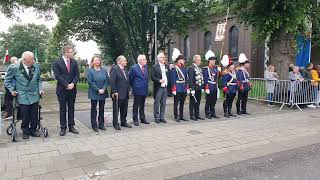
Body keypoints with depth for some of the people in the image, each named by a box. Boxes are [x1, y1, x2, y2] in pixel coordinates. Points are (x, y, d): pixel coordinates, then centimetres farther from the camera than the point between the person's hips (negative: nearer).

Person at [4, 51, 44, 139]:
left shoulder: (36, 66, 1)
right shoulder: (14, 68, -8)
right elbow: (7, 81, 5)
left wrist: (40, 89, 2)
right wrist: (12, 90, -5)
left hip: (34, 95, 3)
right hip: (22, 96, -3)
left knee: (34, 115, 4)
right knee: (25, 116, -1)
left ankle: (33, 130, 23)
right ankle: (25, 131, 20)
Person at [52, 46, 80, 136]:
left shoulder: (74, 62, 6)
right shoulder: (57, 62, -5)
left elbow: (77, 74, 4)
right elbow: (57, 76, -11)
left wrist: (73, 84, -12)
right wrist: (66, 85, -16)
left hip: (72, 89, 3)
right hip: (62, 89, -3)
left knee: (71, 108, 9)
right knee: (62, 109, 6)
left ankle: (71, 126, 18)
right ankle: (63, 128, 14)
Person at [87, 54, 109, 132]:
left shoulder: (104, 70, 7)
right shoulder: (90, 70, -4)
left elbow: (107, 80, 4)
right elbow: (90, 82, -11)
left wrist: (103, 89, -11)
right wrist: (98, 90, -16)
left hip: (103, 93, 4)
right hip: (94, 93, -4)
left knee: (102, 109, 10)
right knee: (94, 109, 5)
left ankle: (101, 124, 21)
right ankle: (94, 125, 14)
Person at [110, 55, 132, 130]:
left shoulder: (125, 70, 14)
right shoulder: (115, 69, -10)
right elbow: (112, 81, -16)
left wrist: (128, 90, 12)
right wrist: (114, 92, -20)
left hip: (125, 94, 8)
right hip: (118, 94, -8)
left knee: (124, 109, 15)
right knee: (116, 109, 4)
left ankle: (124, 122, 28)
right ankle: (116, 124, 13)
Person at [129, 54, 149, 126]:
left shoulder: (146, 67, 8)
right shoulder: (134, 68, -11)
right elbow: (130, 78, -3)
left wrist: (146, 84, 14)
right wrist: (133, 86, 3)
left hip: (144, 90, 6)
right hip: (137, 90, -6)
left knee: (142, 105, 16)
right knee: (136, 105, 3)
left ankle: (142, 119, 25)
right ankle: (135, 120, 11)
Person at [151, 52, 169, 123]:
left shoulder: (167, 66, 12)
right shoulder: (155, 66, -3)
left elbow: (168, 76, 16)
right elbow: (152, 77, -8)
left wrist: (167, 83, 3)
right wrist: (159, 80, -18)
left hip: (165, 87, 5)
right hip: (158, 88, -5)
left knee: (163, 103, 9)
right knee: (157, 103, 2)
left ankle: (162, 117, 18)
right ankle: (156, 117, 12)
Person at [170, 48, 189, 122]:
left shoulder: (184, 68, 12)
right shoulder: (174, 69, -9)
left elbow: (186, 79, 15)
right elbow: (173, 80, -12)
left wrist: (187, 88, 11)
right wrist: (173, 89, -16)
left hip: (184, 89, 7)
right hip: (177, 89, -7)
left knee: (182, 103, 13)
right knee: (176, 103, 2)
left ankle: (181, 116, 22)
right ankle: (176, 116, 11)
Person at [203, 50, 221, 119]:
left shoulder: (216, 68, 11)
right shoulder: (205, 69, -10)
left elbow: (218, 77, 17)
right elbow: (205, 79, -13)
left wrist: (219, 71, -1)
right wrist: (206, 88, -17)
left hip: (215, 87, 7)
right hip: (209, 87, -7)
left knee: (214, 101, 13)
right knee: (208, 101, 1)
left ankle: (213, 113, 22)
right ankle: (207, 114, 10)